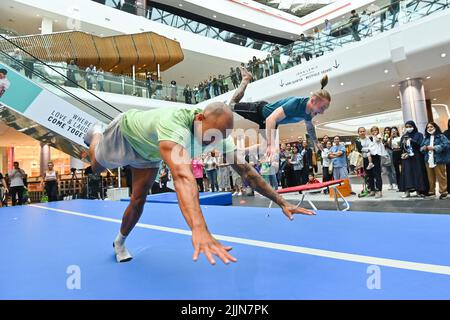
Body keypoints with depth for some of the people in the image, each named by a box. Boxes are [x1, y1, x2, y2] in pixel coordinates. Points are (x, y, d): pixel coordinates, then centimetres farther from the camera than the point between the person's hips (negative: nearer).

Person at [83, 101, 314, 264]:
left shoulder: (217, 132, -30)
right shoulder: (174, 123, -51)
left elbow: (245, 170, -25)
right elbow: (182, 175, -67)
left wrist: (282, 203, -27)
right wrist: (200, 231, -79)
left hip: (148, 150, 4)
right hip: (124, 133, -4)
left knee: (139, 199, 0)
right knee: (96, 168, 23)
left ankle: (120, 243, 29)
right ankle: (96, 135, 55)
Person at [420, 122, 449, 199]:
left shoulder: (441, 136, -2)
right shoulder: (426, 138, 15)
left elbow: (446, 145, -16)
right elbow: (421, 148, 15)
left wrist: (434, 147, -20)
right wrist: (424, 148, -8)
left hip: (438, 160, -5)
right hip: (428, 160, 6)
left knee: (441, 176, -1)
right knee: (430, 177, 11)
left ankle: (443, 191, 7)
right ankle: (432, 191, 20)